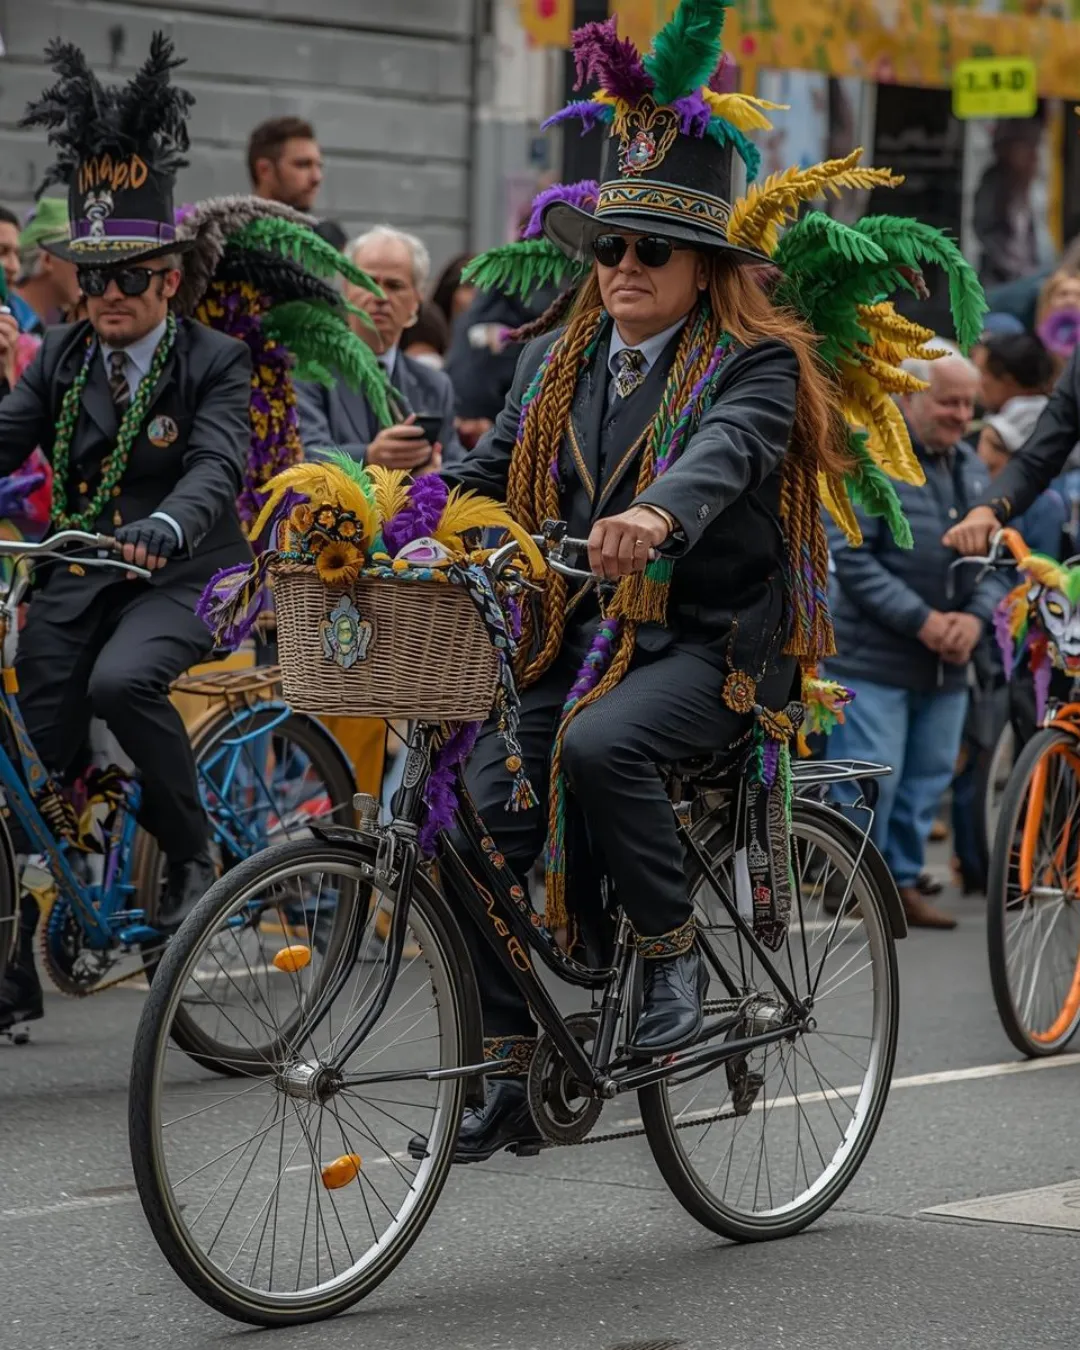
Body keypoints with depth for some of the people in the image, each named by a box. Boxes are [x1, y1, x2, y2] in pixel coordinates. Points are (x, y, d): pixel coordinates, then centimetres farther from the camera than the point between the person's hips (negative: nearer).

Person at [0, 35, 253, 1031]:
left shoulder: (215, 364, -4)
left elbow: (216, 467, -20)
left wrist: (165, 528, -40)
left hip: (179, 575, -4)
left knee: (123, 681, -34)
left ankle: (193, 854, -14)